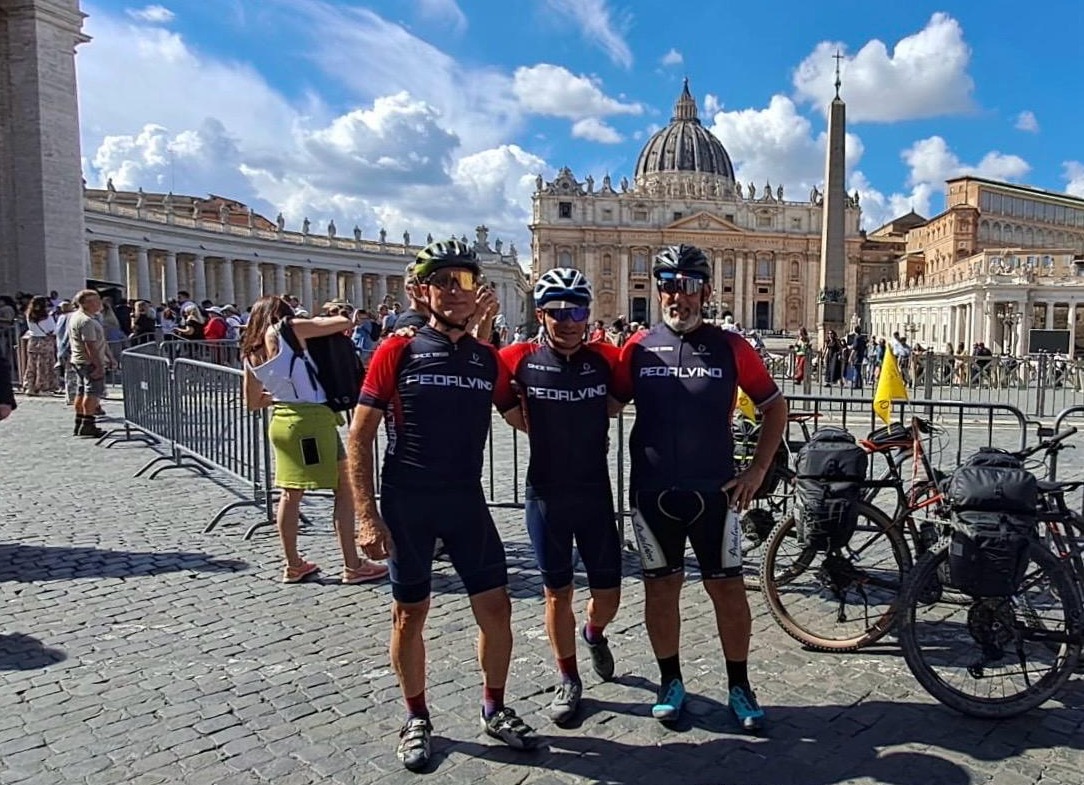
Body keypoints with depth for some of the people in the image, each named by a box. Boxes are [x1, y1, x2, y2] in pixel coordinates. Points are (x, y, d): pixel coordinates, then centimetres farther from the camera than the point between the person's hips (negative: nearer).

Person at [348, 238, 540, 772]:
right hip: (406, 504, -3)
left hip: (467, 501, 3)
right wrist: (367, 516, -13)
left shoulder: (488, 359, 4)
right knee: (410, 613, 9)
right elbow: (359, 437, -7)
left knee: (496, 607, 6)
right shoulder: (397, 351, -7)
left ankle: (494, 709, 28)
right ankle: (416, 718, 30)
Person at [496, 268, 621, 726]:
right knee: (557, 591, 10)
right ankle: (568, 680, 29)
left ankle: (595, 634, 44)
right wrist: (538, 428, -2)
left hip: (595, 494, 1)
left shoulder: (606, 359, -5)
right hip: (546, 495, -1)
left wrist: (587, 426, 3)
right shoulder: (521, 360, -7)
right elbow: (503, 402, 6)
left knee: (608, 592, 8)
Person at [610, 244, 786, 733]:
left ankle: (739, 687, 24)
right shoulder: (638, 348, 2)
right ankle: (670, 682, 28)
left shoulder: (729, 347, 0)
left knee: (727, 586, 6)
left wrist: (757, 471, 2)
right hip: (652, 491, 1)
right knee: (661, 586, 11)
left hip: (714, 491, -1)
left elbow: (775, 407, 7)